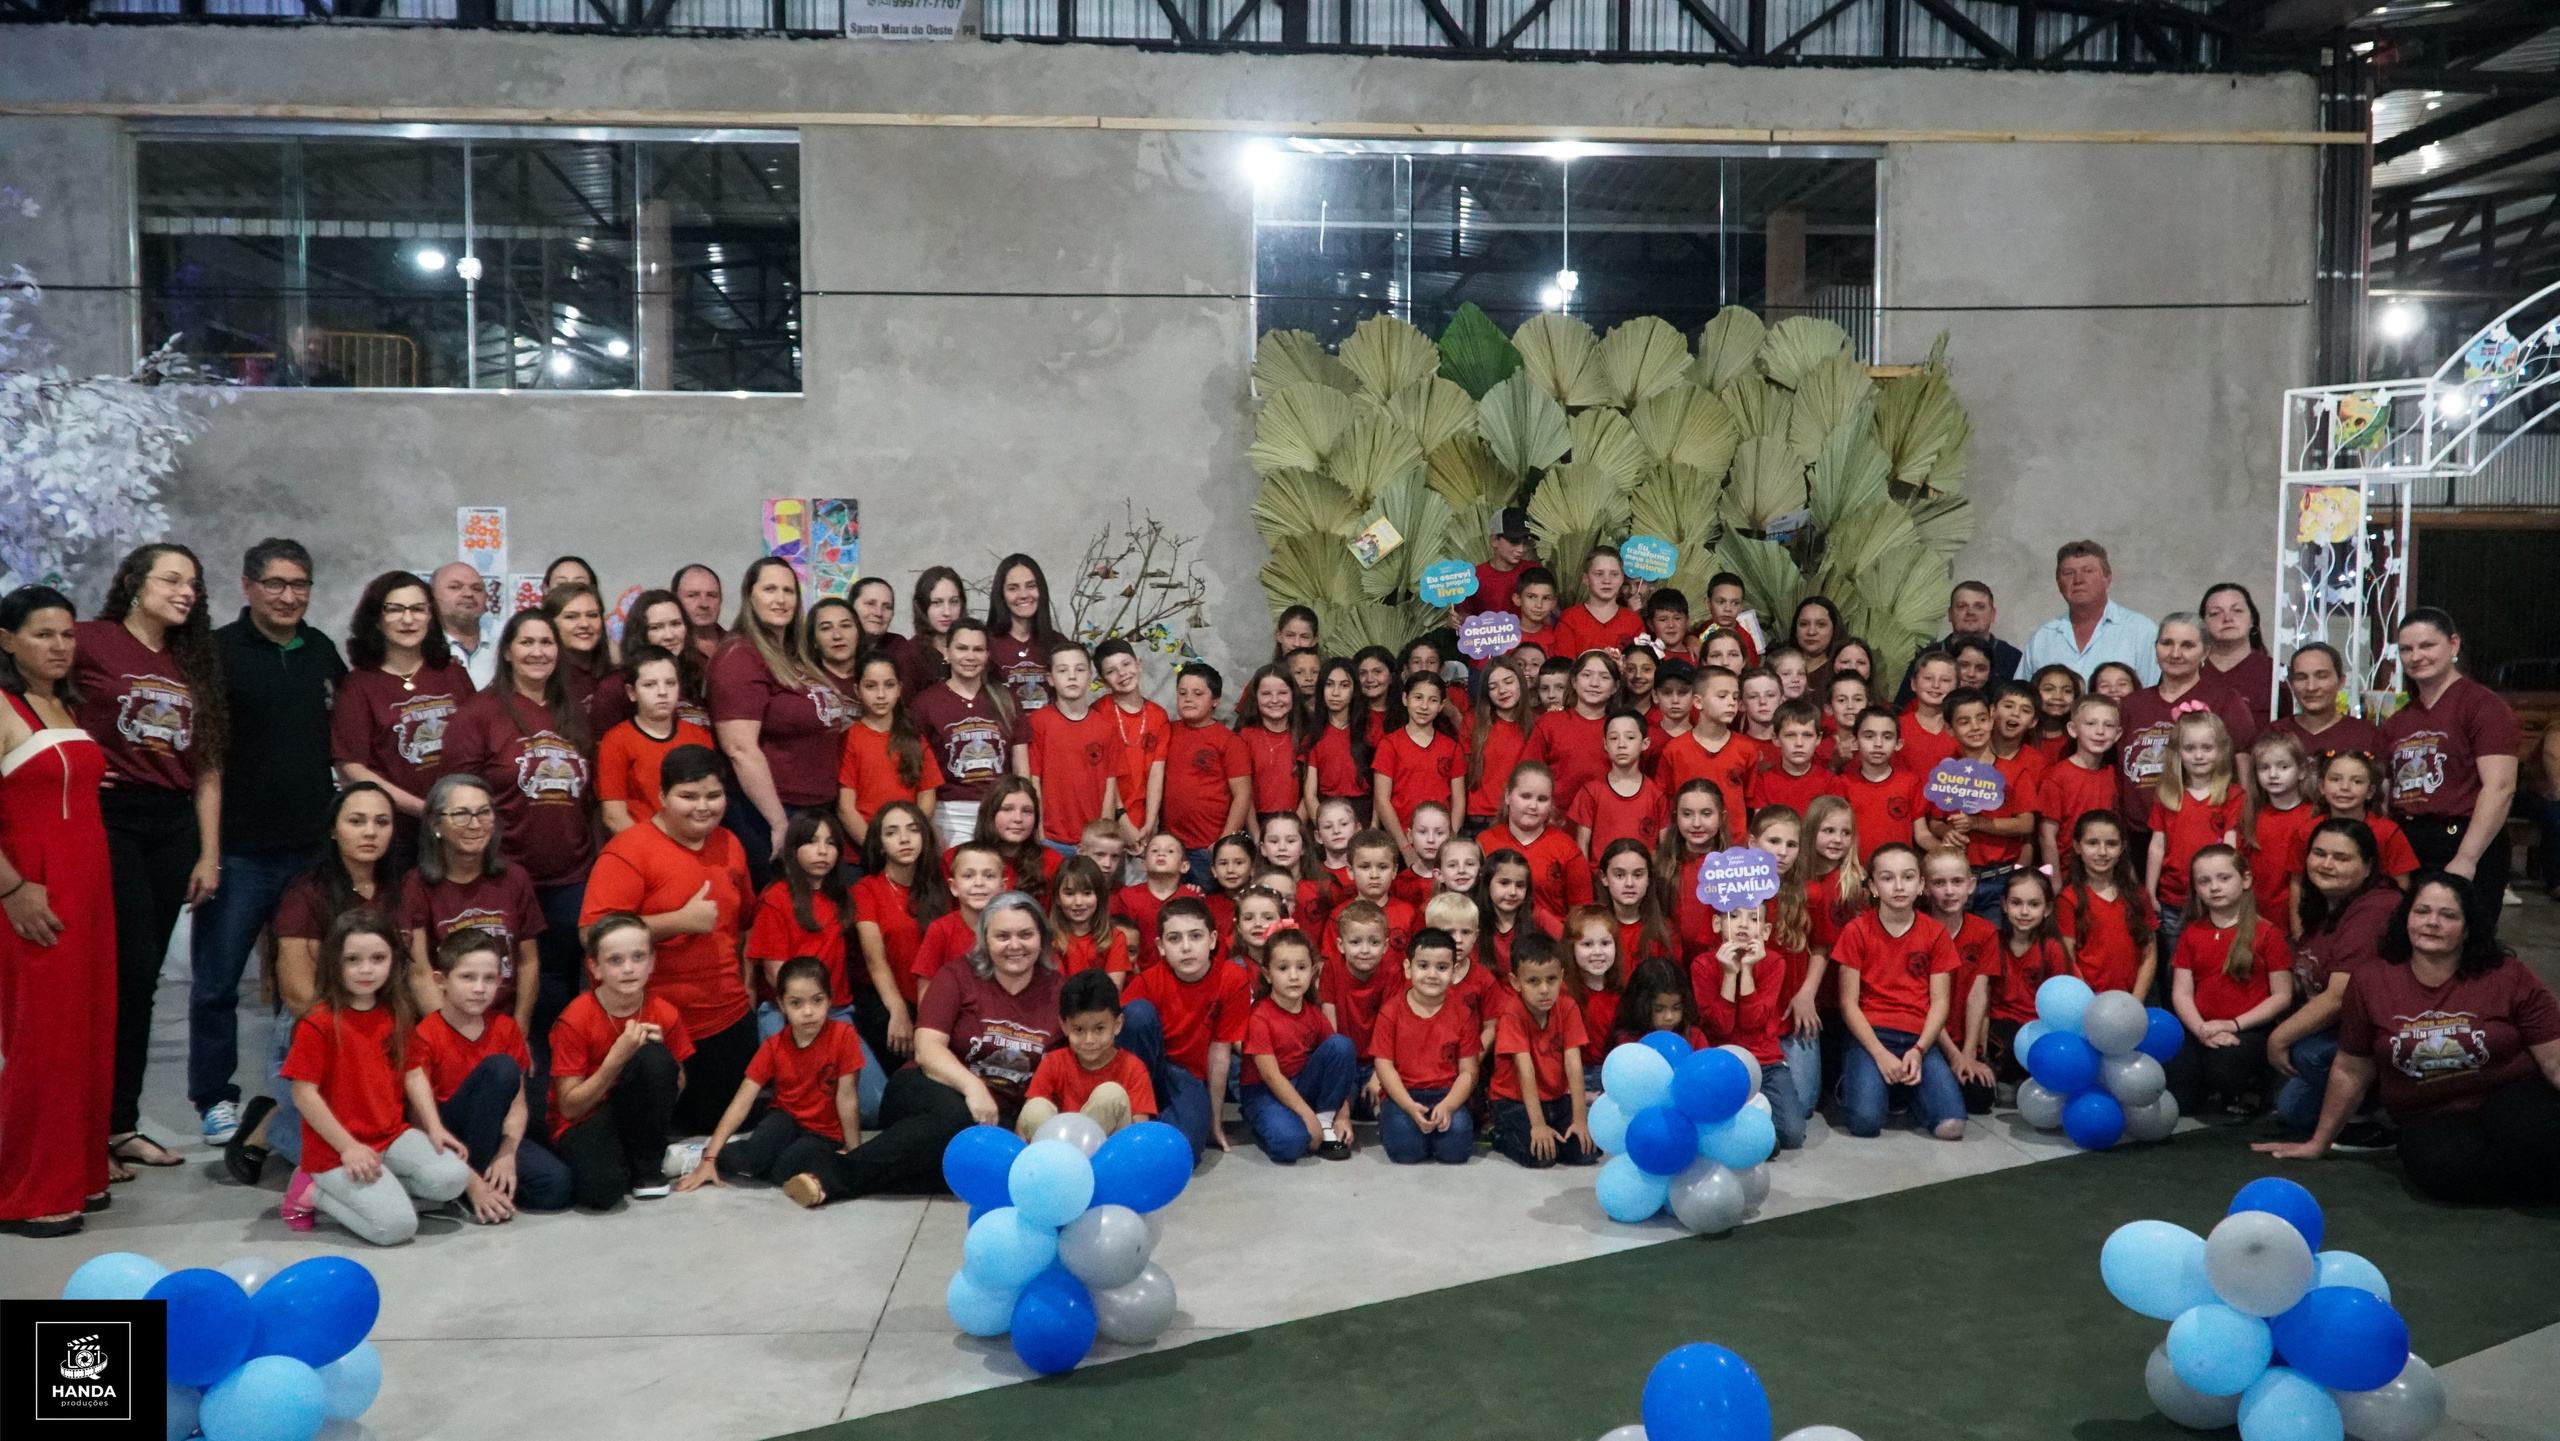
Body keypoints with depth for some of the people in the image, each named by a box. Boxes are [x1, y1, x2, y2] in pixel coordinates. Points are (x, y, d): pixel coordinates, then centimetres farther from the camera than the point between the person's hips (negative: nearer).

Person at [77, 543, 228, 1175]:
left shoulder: (193, 663, 16)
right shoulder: (93, 641, -2)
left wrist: (208, 854, 9)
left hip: (173, 825, 6)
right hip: (109, 818, -5)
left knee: (141, 978, 9)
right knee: (129, 971, -8)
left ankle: (123, 1124, 17)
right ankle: (91, 1129, 3)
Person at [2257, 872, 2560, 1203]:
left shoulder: (2511, 979, -3)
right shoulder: (2371, 983, 1)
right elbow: (2349, 1072, 12)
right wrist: (2318, 1144, 19)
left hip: (2515, 1102, -2)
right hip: (2431, 1122, 2)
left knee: (2532, 1125, -38)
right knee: (2439, 1165, -34)